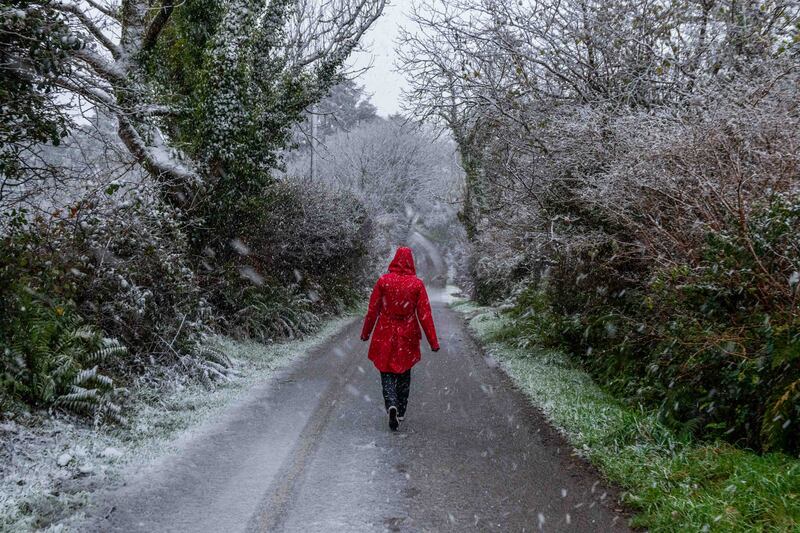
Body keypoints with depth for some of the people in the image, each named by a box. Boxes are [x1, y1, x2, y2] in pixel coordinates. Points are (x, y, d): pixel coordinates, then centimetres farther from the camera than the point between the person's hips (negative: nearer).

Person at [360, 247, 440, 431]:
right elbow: (425, 314, -7)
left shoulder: (383, 281, -7)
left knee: (387, 372, 7)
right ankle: (401, 412, 23)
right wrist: (433, 341, -2)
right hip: (408, 337, 1)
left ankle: (392, 405, -18)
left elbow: (372, 310, -2)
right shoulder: (417, 284, -7)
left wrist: (365, 333, 12)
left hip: (385, 335, -1)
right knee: (404, 374, 17)